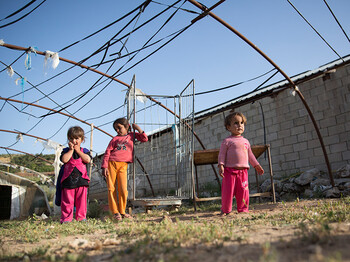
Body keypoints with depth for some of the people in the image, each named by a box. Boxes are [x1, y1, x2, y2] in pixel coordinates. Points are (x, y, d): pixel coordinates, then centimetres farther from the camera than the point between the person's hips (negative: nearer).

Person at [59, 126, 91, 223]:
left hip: (81, 179, 1)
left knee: (81, 200, 5)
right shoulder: (66, 151, 7)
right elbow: (64, 160, -13)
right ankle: (66, 218, 13)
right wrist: (71, 150, -7)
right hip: (68, 179, -1)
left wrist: (78, 150, -4)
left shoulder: (84, 151, 10)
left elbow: (87, 160, -10)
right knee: (67, 201, 2)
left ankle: (81, 217, 16)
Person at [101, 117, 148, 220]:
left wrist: (138, 129, 7)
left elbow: (145, 139, 13)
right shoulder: (115, 139, 11)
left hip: (123, 165, 0)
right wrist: (104, 166, -6)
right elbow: (107, 152, 5)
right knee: (111, 189, -2)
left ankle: (122, 212, 7)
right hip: (111, 164, 0)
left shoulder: (131, 135, 16)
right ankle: (115, 212, 5)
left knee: (123, 190, -8)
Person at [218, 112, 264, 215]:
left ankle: (243, 209, 17)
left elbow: (250, 155, 25)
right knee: (228, 191, -2)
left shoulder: (245, 141, 17)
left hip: (243, 170, 5)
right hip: (230, 170, -4)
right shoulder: (227, 141, 0)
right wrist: (221, 166, -15)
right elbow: (222, 154, -4)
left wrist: (256, 166, 24)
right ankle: (225, 210, 11)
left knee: (243, 191, 4)